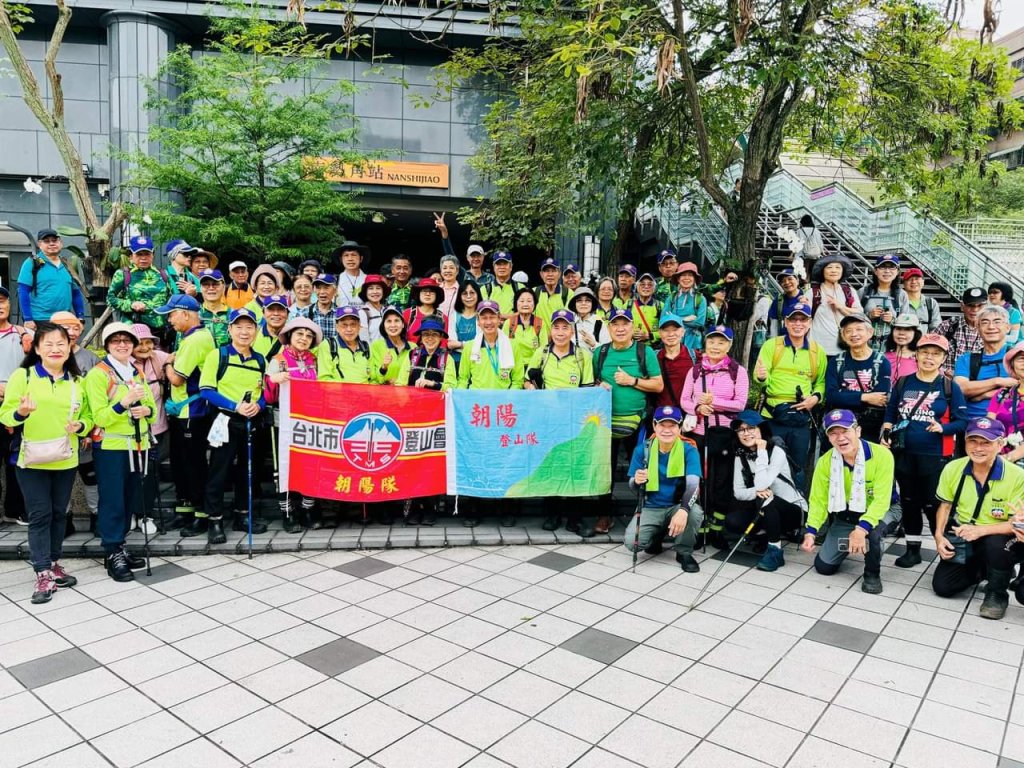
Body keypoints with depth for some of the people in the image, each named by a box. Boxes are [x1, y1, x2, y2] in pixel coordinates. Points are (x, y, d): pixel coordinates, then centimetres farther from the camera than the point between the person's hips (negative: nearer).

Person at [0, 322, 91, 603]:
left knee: (58, 514, 12)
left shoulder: (77, 380, 7)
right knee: (40, 515, -2)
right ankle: (43, 573, 3)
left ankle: (54, 564, 26)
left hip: (66, 461, 3)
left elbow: (87, 416, 10)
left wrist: (80, 426, -12)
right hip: (32, 461, -3)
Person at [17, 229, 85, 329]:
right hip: (40, 321, -5)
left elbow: (76, 293, 18)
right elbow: (23, 293, -6)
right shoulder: (32, 263, -2)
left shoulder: (67, 265, 14)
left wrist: (80, 317, 11)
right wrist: (27, 319, -12)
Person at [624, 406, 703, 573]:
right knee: (632, 542, -25)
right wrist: (636, 481, -29)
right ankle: (656, 537, 14)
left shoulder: (689, 451, -11)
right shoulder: (642, 450, -6)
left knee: (695, 512, -34)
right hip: (650, 508, 1)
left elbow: (693, 484, -25)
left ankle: (684, 552, -4)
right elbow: (633, 486, -2)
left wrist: (683, 510, -44)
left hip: (677, 507, -1)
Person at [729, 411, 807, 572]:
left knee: (764, 499, -35)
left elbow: (761, 485, -32)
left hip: (793, 511, -5)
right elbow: (738, 492, -8)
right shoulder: (740, 456, -2)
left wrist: (761, 452, -27)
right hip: (765, 511, 5)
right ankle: (765, 534, 6)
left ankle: (775, 550, -19)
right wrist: (755, 492, -29)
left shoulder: (776, 451, -19)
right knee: (732, 521, -22)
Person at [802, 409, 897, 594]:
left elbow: (881, 500, -29)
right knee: (824, 566, -1)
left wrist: (862, 528, -42)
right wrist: (811, 531, -21)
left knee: (871, 531, -39)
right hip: (846, 515, 4)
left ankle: (872, 574, -8)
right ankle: (850, 545, 32)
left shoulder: (881, 454, -27)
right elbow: (818, 500, -8)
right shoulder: (825, 461, -16)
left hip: (881, 510, -3)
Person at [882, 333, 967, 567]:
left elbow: (963, 422, -5)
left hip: (935, 457, -4)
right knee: (909, 501, 13)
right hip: (904, 454, 4)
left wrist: (942, 428, -23)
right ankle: (913, 549, 27)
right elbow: (890, 413, 11)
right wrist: (886, 434, -4)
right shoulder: (903, 383, 5)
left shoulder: (950, 387, -4)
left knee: (933, 504, -1)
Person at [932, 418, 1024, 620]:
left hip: (996, 538, -3)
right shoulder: (953, 468, -8)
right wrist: (939, 536, -9)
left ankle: (997, 593, -8)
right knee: (942, 586, -9)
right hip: (960, 538, 3)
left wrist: (981, 530, -31)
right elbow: (945, 505, 6)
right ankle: (981, 570, 24)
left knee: (996, 543, -39)